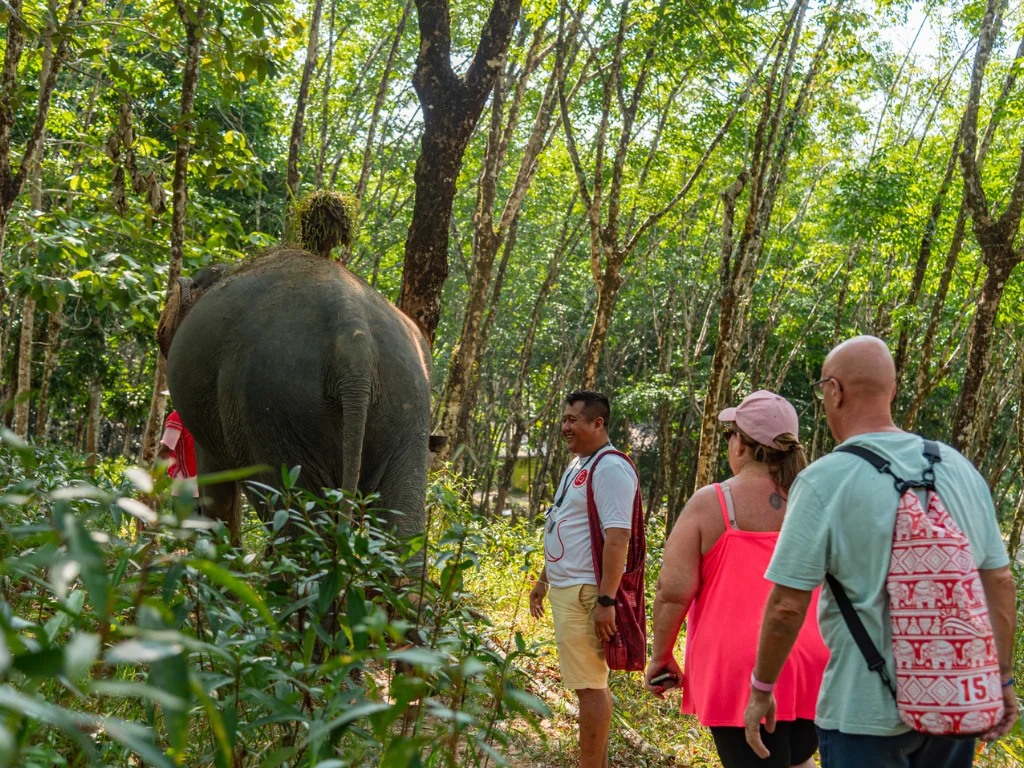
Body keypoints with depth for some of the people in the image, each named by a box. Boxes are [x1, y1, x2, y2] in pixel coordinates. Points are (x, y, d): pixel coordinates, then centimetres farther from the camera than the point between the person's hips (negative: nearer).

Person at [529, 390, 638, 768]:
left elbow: (617, 539, -22)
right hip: (566, 590, 10)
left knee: (589, 685, -6)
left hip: (586, 594, -10)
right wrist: (543, 580, 25)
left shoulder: (610, 468, -14)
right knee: (591, 683, 14)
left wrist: (606, 601, -25)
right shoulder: (576, 465, 17)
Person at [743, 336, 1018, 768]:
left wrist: (761, 690, -1)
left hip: (868, 710, -5)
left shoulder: (824, 481, -14)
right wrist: (1002, 680, 16)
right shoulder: (959, 468, 2)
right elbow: (999, 582, 7)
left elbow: (787, 606, -14)